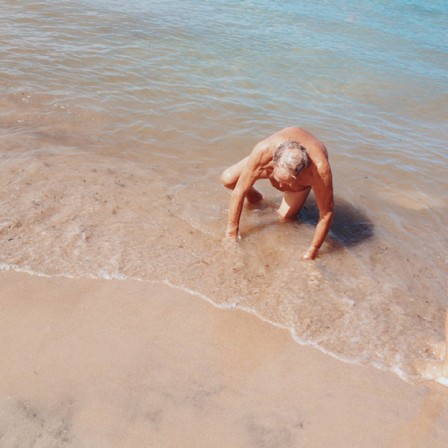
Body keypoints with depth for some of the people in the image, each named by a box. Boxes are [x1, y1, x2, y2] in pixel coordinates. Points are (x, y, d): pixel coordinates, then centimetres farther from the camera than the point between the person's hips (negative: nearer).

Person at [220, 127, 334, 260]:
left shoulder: (319, 169, -48)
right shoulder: (263, 151, -45)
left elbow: (326, 213, -36)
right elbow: (239, 191, -35)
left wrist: (312, 250, -28)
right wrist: (232, 232, -28)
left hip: (305, 177, 0)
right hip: (272, 164, 1)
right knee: (228, 179, -17)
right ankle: (253, 196, 15)